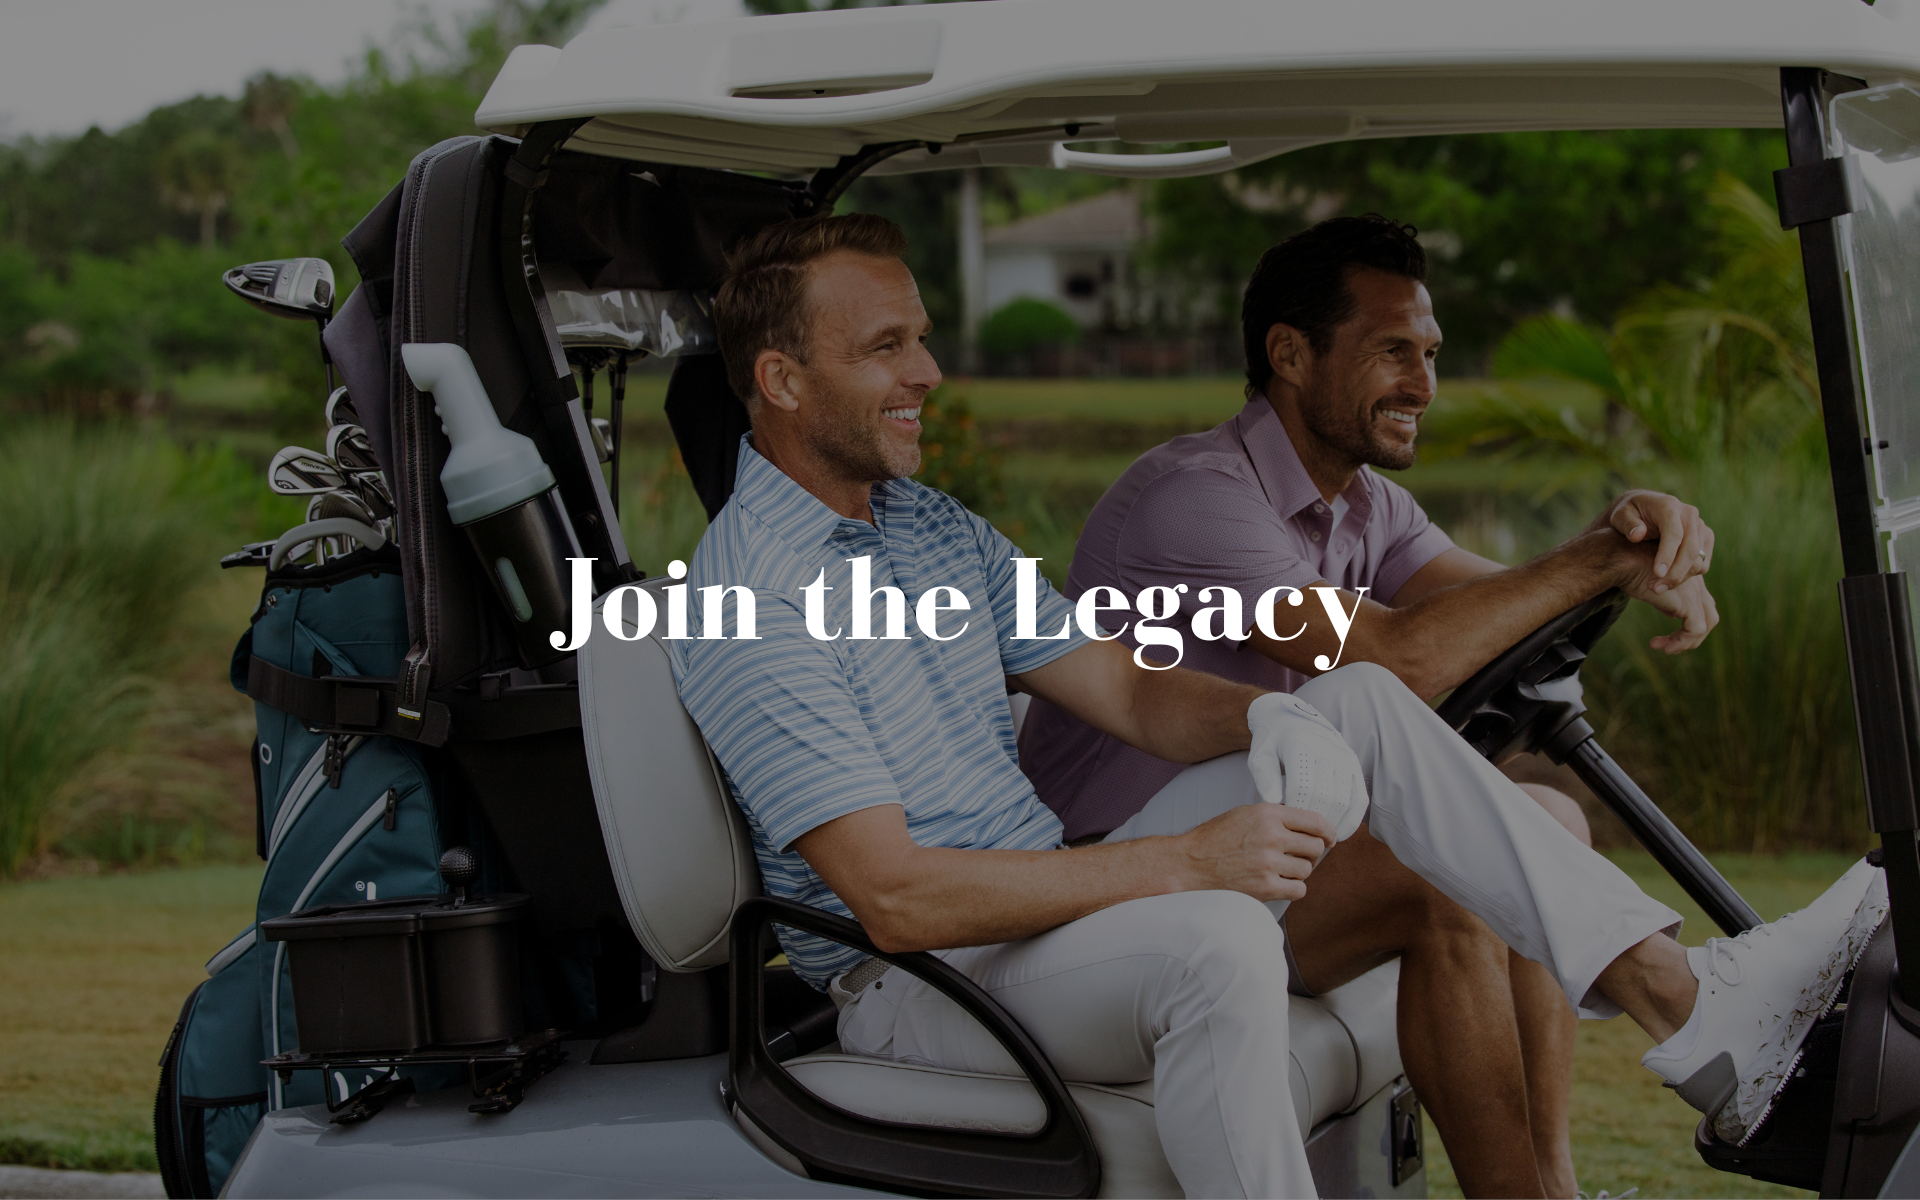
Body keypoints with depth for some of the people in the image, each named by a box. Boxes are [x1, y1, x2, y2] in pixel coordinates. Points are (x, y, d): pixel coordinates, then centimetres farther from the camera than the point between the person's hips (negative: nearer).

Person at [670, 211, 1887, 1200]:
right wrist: (1183, 862, -27)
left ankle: (1684, 997, -10)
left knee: (1363, 702, -1)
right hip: (922, 984, -9)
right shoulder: (748, 599, -19)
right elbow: (894, 895, -26)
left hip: (1058, 917, 9)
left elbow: (1131, 691, 11)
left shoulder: (934, 527, 13)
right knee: (1217, 944, -39)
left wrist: (1272, 723, -12)